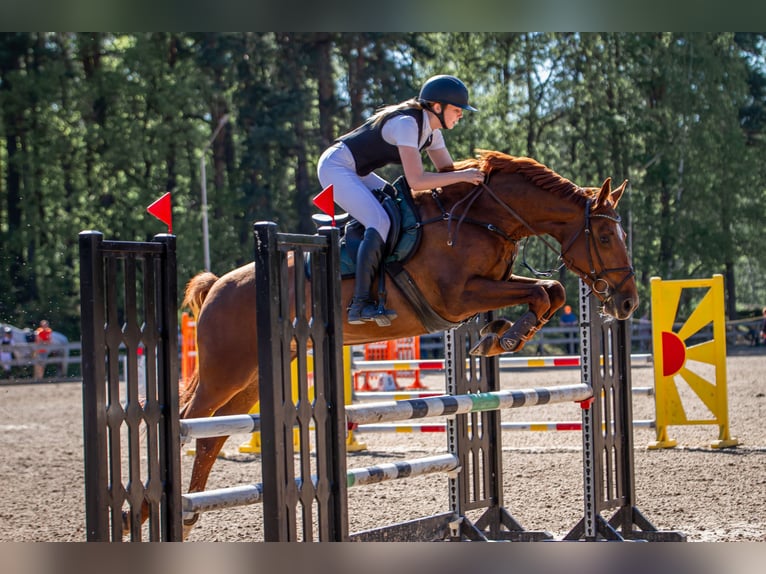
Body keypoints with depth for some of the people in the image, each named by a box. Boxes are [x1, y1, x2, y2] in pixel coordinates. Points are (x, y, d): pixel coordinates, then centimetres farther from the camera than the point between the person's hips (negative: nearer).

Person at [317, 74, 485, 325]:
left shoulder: (430, 128, 5)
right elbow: (416, 181, -31)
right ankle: (360, 304, -29)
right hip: (336, 169, -11)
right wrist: (462, 176, -27)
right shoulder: (407, 124, -24)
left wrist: (472, 176, -6)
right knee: (381, 223, -25)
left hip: (357, 173, 11)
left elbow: (448, 170, 13)